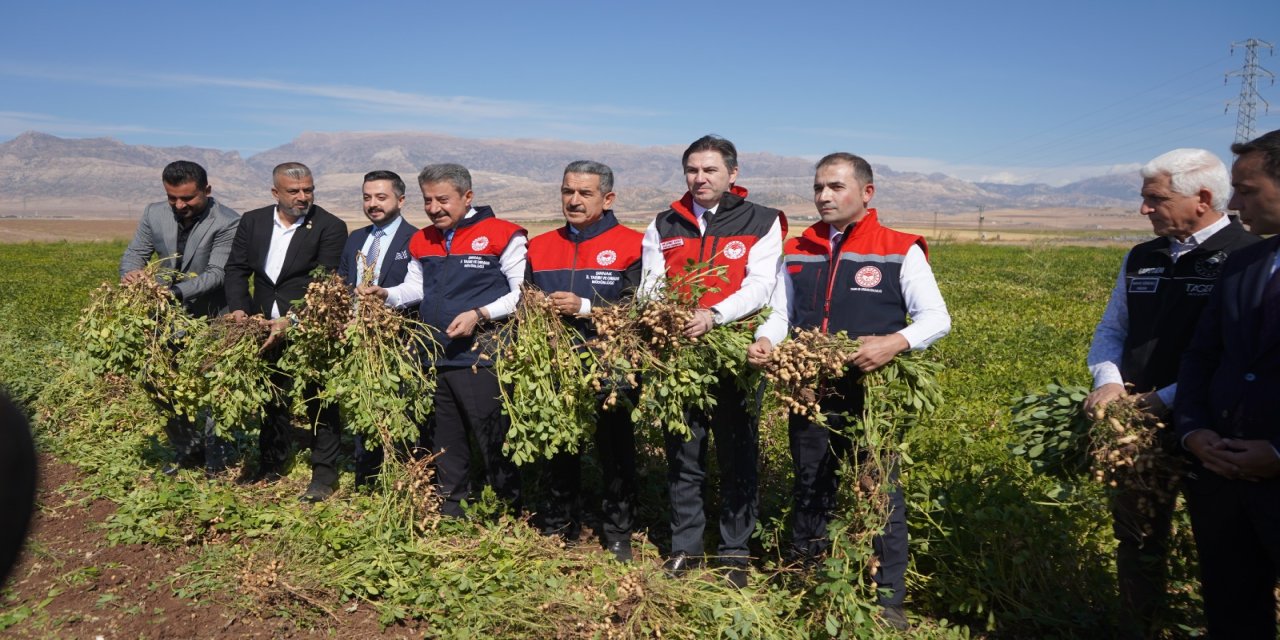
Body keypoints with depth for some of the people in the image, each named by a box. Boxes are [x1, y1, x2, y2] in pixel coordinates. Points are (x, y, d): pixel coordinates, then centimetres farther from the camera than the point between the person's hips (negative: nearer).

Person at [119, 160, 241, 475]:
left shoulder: (228, 223, -18)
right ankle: (186, 450, 29)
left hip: (210, 322, -5)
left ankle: (215, 458, 18)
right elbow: (134, 253, 4)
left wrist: (175, 291, -38)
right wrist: (131, 274, -21)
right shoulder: (154, 214, -1)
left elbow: (216, 274, -23)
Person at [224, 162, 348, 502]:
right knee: (271, 398, 17)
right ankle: (270, 467, 32)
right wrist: (239, 309, -10)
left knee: (319, 402, 1)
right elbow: (237, 269, 7)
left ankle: (324, 474, 11)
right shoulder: (252, 222, 5)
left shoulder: (330, 227, -11)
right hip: (265, 328, 5)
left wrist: (290, 322, -25)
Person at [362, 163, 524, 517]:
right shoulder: (421, 242, 14)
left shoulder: (501, 235, -7)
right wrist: (386, 295, 4)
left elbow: (524, 292, -9)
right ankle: (450, 507, 29)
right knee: (442, 438, 15)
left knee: (493, 438, -4)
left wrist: (480, 315, -18)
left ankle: (512, 510, 11)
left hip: (480, 356, -6)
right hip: (432, 358, 7)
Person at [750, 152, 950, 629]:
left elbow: (936, 318, -6)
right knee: (809, 490, 15)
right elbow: (781, 315, 13)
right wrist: (764, 340, -9)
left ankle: (889, 599, 19)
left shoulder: (900, 251, -4)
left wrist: (895, 342, -25)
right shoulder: (797, 252, 9)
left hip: (874, 394, -4)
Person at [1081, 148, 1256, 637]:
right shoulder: (1140, 259, 9)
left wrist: (1166, 399, -21)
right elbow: (1111, 330, 15)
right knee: (1137, 540, 15)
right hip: (1138, 423, 6)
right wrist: (1108, 381, -6)